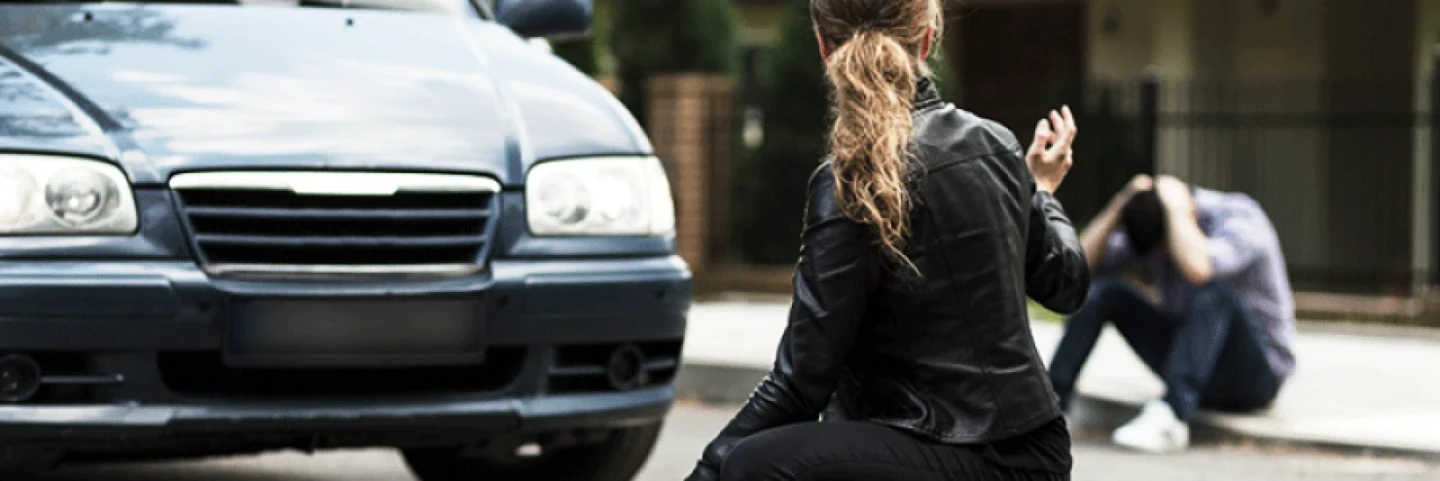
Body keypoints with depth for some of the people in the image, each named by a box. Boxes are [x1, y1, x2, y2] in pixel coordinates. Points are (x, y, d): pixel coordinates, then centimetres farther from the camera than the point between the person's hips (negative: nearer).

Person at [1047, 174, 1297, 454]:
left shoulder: (1241, 218, -20)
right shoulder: (1150, 229, -2)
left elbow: (1197, 268, -42)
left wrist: (1175, 209, -30)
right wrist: (1119, 206, -18)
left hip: (1255, 371, -6)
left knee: (1214, 288, -37)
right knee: (1102, 289, -10)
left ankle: (1170, 418, -49)